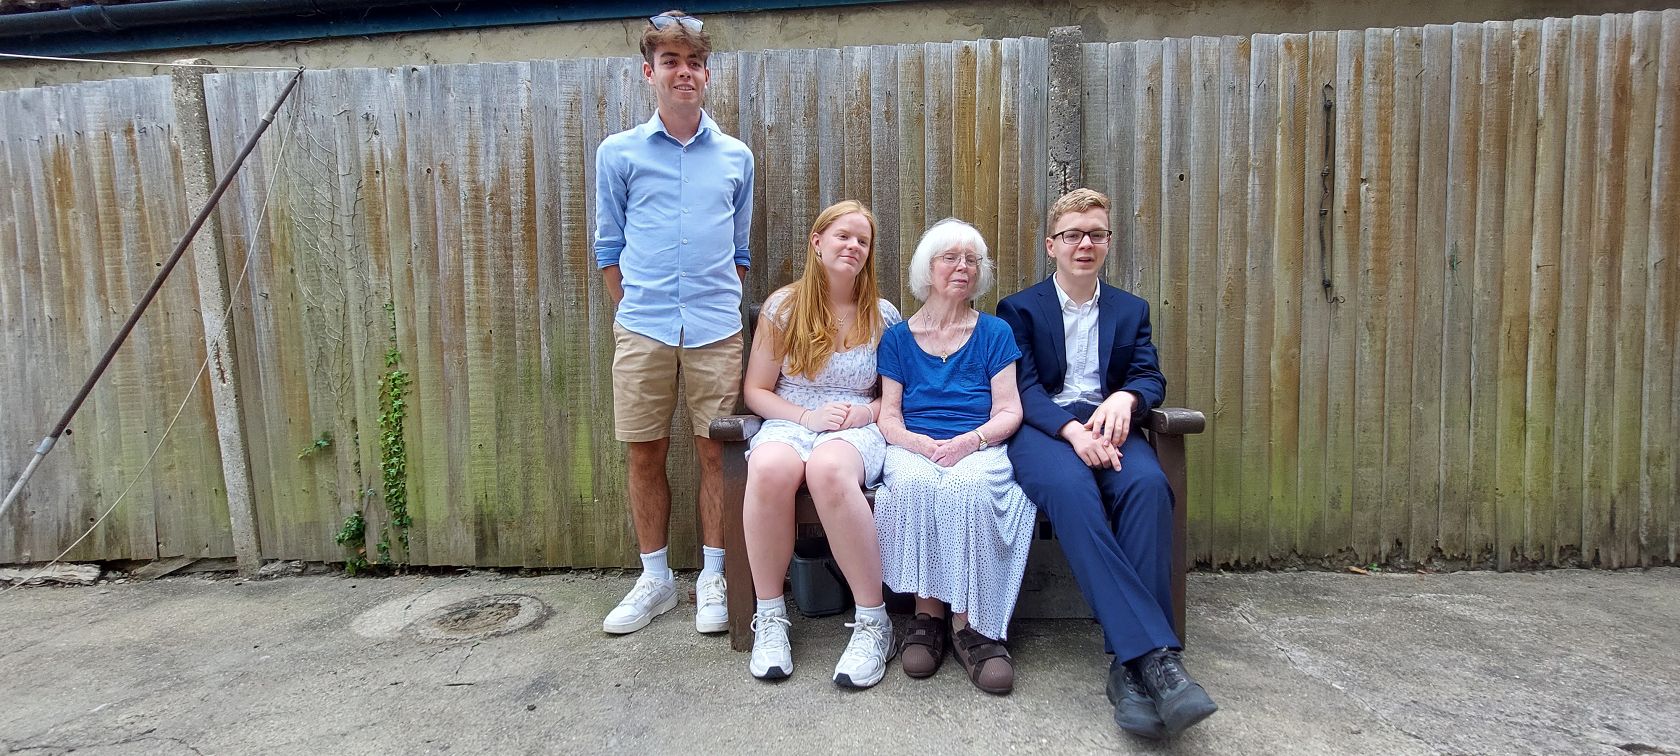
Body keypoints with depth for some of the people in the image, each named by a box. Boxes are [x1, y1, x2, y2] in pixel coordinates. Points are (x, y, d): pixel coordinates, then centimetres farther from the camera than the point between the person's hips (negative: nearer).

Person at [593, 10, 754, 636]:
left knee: (716, 451, 4)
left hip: (716, 330, 1)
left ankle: (713, 577, 18)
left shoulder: (736, 157, 10)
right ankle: (655, 578, 21)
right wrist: (636, 308, 5)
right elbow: (609, 246, 10)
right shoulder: (619, 153, 6)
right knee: (644, 454, 5)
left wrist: (719, 303, 11)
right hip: (641, 329, 0)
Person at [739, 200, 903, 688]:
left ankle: (873, 621, -27)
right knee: (769, 468, -38)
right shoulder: (783, 306, 7)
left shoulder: (883, 316, 9)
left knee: (828, 467, -39)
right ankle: (769, 617, -20)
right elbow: (755, 391, 7)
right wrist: (806, 416, -10)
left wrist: (863, 413, -9)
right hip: (789, 424, 1)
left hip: (859, 430, -1)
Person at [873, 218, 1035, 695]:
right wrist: (919, 444, -15)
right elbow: (888, 415, 8)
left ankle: (970, 624, -27)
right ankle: (926, 613, -24)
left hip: (979, 450, 0)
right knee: (914, 484, -35)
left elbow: (1009, 412, 4)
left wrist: (968, 441, -16)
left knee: (969, 485, -36)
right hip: (913, 448, 1)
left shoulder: (994, 334, 13)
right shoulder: (898, 338, 14)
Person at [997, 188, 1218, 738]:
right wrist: (1071, 429, -21)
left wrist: (1124, 398, -17)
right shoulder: (1019, 309, 12)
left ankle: (1133, 665, -33)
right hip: (1042, 427, -2)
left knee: (1147, 484, -33)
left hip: (1108, 428, 3)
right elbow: (1023, 389, -1)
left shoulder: (1131, 310, 22)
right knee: (1072, 489, -37)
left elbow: (1150, 378, 9)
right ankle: (1157, 655, -41)